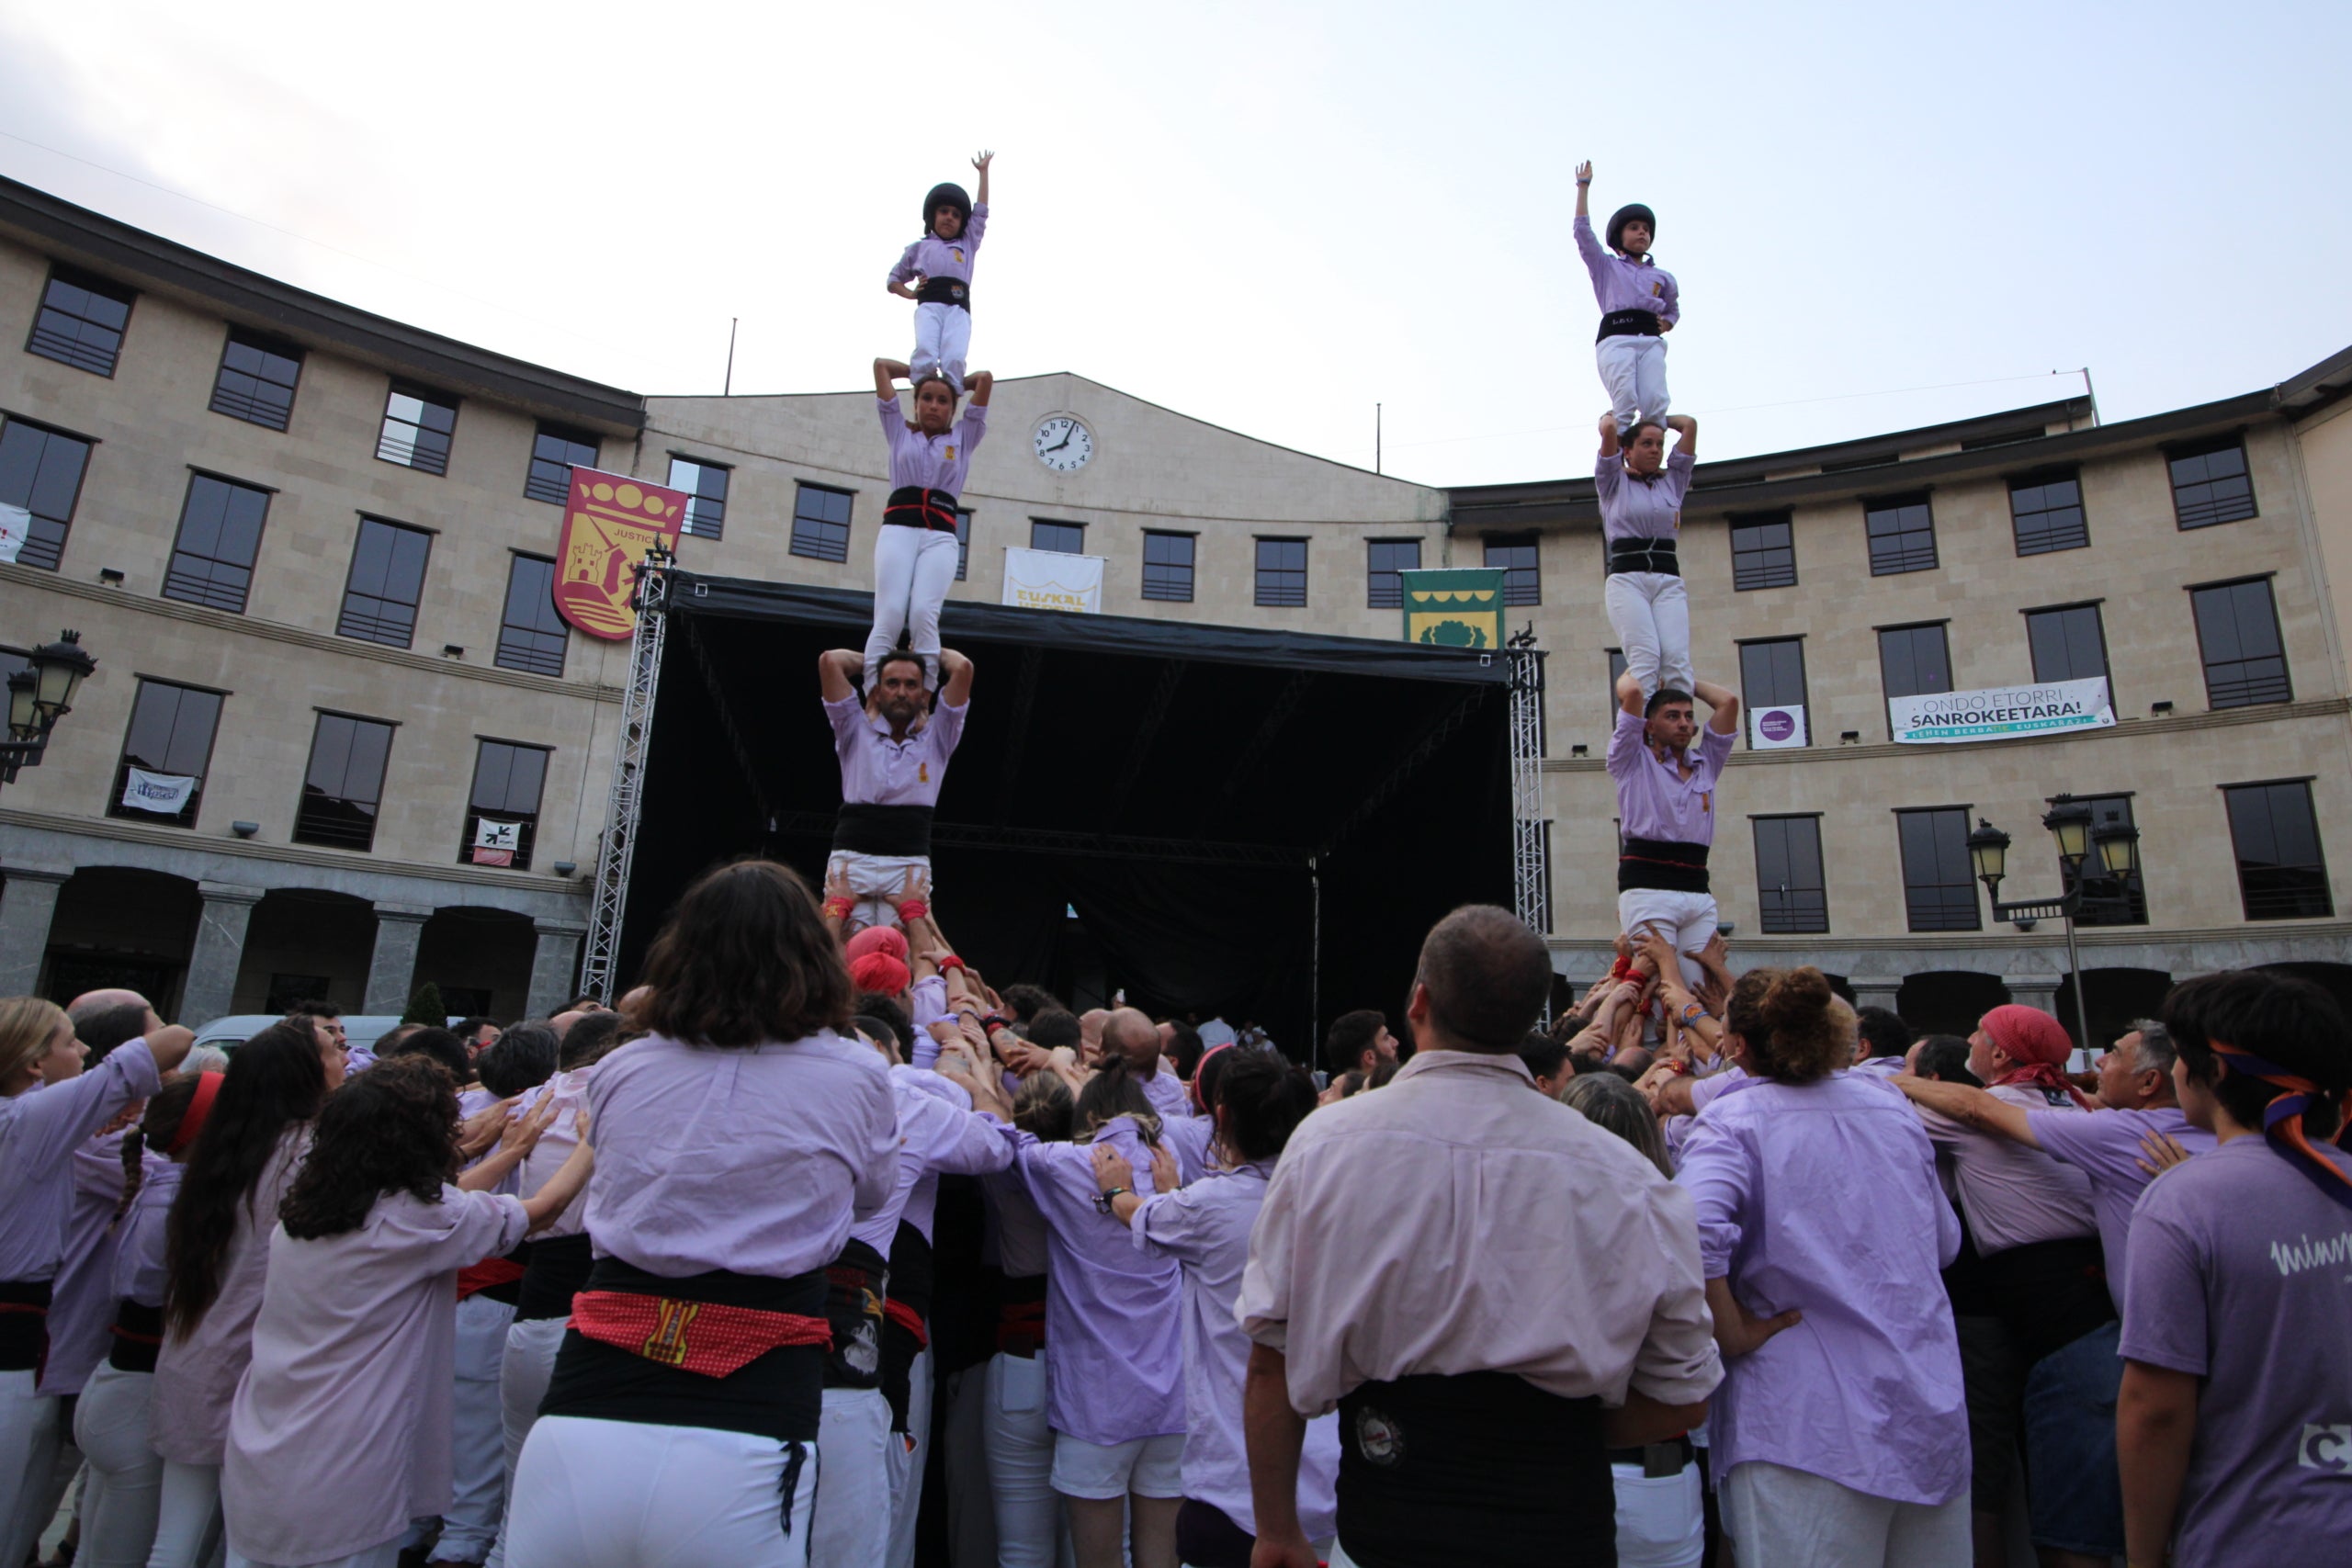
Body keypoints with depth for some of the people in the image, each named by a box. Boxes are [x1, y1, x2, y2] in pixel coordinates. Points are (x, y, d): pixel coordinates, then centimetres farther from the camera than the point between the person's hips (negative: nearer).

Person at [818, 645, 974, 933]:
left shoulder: (936, 737, 14)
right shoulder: (856, 731, 14)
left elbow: (963, 667, 4)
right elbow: (829, 661, 6)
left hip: (909, 864, 0)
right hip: (852, 859, 0)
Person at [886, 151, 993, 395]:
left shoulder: (967, 244, 31)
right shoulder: (919, 248, 26)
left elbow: (980, 212, 27)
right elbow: (893, 279, 29)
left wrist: (983, 172, 28)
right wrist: (909, 293, 8)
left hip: (958, 308, 1)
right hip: (929, 305, -1)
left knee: (954, 359, -26)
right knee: (925, 352, -30)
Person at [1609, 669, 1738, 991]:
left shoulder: (1706, 764, 22)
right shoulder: (1633, 761, 9)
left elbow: (1728, 701, 16)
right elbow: (1630, 693, -1)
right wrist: (1634, 670, 19)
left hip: (1699, 893, 5)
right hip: (1647, 889, -4)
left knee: (1704, 987, -3)